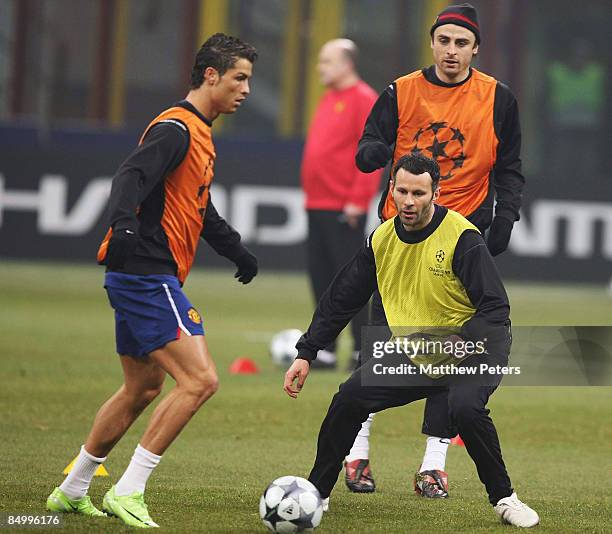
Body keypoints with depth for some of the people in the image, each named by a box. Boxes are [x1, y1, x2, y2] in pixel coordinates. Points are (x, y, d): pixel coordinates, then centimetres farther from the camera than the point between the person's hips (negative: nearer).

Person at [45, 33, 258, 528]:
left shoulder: (199, 134, 19)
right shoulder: (176, 129, -13)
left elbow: (199, 208, 34)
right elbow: (131, 177, -30)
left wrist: (237, 251, 41)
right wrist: (124, 223, -48)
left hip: (141, 279, 11)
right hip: (148, 277, -11)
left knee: (143, 387, 19)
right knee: (200, 379, -16)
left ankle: (71, 492, 29)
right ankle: (127, 493, -13)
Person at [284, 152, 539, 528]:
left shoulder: (462, 237, -20)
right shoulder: (382, 240, -2)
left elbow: (496, 307, -21)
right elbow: (340, 301, 8)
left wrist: (461, 341, -37)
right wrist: (305, 354, 4)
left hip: (475, 346, -6)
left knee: (466, 407, -34)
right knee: (350, 397, -8)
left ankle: (504, 499, -16)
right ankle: (315, 493, 10)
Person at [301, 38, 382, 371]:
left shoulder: (363, 100, -9)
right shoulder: (328, 99, 18)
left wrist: (358, 200, -19)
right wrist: (309, 193, 17)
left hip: (344, 210, -9)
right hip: (317, 206, 9)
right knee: (321, 277, 8)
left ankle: (363, 351, -1)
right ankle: (326, 351, 12)